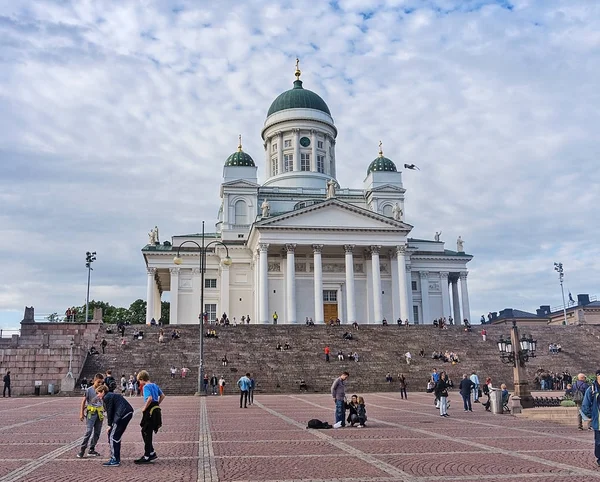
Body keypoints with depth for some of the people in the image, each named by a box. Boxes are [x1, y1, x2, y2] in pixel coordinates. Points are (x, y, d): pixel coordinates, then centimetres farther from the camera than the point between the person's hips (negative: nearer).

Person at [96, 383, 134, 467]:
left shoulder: (107, 397, -3)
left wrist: (110, 425, 2)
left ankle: (114, 460, -3)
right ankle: (116, 459, 23)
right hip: (128, 413, 10)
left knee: (113, 437, -4)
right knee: (117, 436, 17)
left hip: (122, 415, -10)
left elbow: (109, 411, -5)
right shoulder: (112, 395, 26)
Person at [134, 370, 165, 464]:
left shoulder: (146, 387, -13)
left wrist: (144, 408, -15)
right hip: (156, 410, 9)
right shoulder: (154, 385, 13)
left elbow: (150, 398, -27)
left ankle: (147, 457, 5)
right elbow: (162, 396, 18)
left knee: (146, 433, 0)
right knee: (145, 432, 18)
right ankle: (152, 453, 21)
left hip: (150, 412, -9)